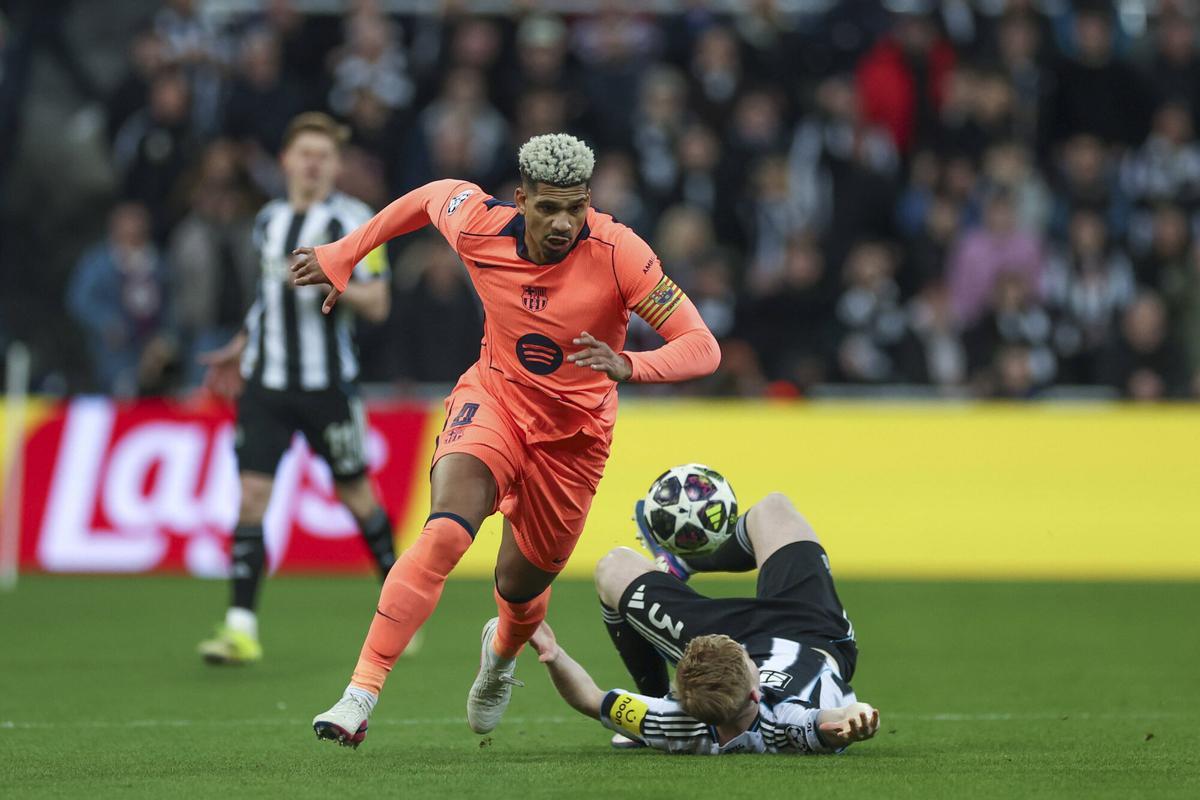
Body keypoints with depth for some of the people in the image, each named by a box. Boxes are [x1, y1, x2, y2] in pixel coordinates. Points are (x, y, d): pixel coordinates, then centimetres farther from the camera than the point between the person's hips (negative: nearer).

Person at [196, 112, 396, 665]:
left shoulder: (351, 220, -3)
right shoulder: (269, 220, 12)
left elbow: (377, 305, -8)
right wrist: (241, 347, 23)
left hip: (328, 381, -4)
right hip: (266, 381, 4)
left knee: (354, 492, 6)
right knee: (251, 492, -8)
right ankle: (241, 627, -10)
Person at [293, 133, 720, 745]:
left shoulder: (617, 252, -25)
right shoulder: (479, 225, -18)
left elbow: (702, 348, -27)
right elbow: (432, 195, 7)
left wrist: (628, 366, -45)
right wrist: (342, 257, 15)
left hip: (573, 434, 0)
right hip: (494, 397, 0)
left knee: (520, 586, 14)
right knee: (444, 534, -28)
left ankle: (503, 652, 54)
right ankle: (361, 694, -25)